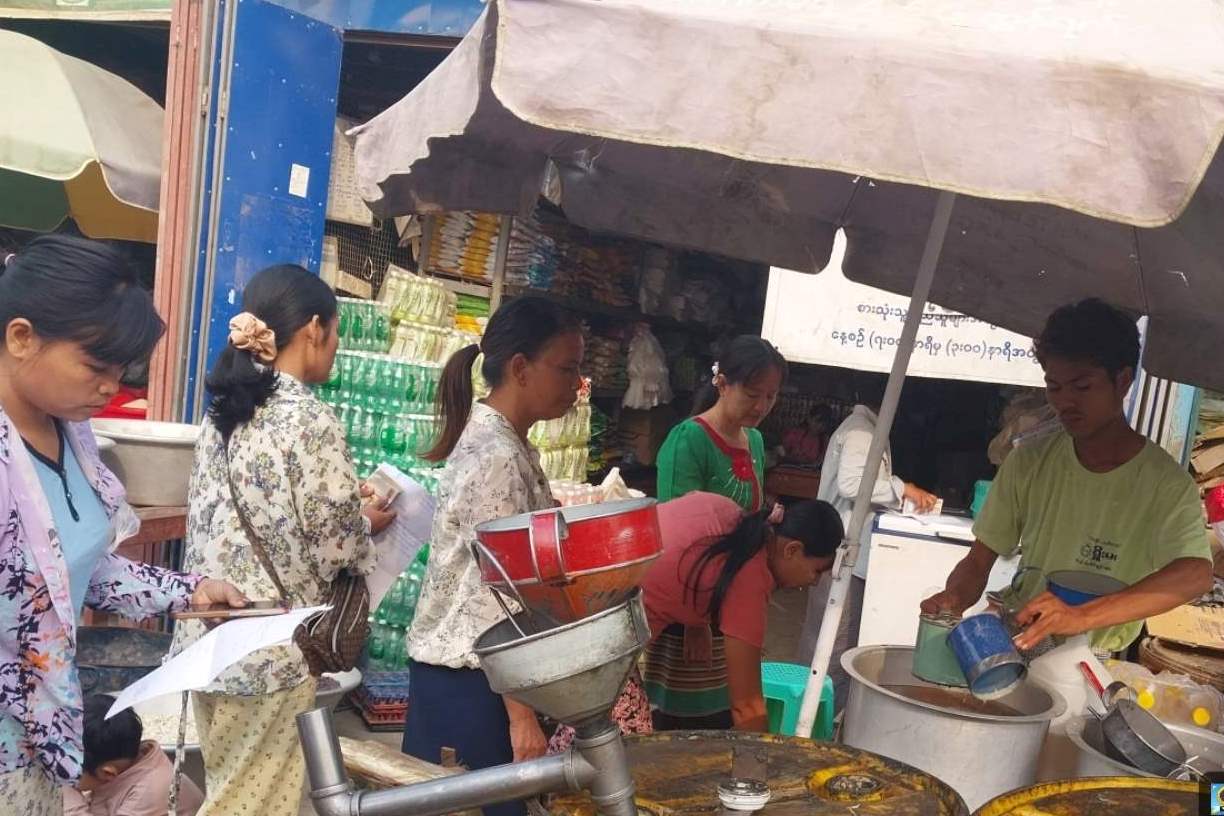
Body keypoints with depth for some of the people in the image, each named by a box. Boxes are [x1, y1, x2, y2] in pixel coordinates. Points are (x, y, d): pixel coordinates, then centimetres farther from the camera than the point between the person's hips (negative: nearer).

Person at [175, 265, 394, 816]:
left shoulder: (225, 409, 6)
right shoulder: (312, 420, -17)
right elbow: (337, 549, -17)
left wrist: (344, 502, 15)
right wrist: (368, 523, 3)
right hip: (271, 650, -7)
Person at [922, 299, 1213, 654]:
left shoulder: (1166, 483, -10)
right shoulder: (1028, 462, -1)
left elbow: (1197, 574, -28)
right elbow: (978, 562, 2)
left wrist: (1082, 616, -42)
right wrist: (954, 597, -22)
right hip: (1013, 647, 2)